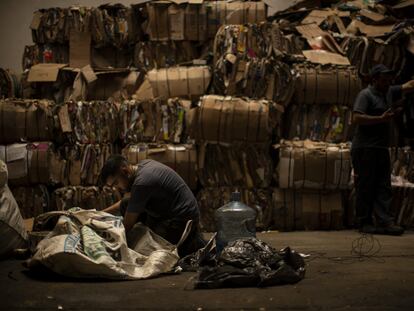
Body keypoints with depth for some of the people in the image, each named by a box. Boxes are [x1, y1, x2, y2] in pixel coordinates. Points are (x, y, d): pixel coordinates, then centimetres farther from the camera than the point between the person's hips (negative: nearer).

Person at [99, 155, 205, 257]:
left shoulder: (142, 183, -26)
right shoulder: (143, 165, 3)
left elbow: (127, 225, -17)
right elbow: (131, 200, 20)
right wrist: (102, 213, 15)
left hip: (183, 217, -10)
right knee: (125, 204, 6)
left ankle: (195, 244, 0)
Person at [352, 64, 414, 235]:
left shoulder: (389, 92, 17)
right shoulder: (365, 95, -7)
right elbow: (356, 118, -19)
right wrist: (382, 118, -18)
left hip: (382, 149, 8)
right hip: (365, 149, -8)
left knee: (384, 188, 2)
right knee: (366, 187, -3)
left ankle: (385, 222, 0)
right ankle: (365, 223, 3)